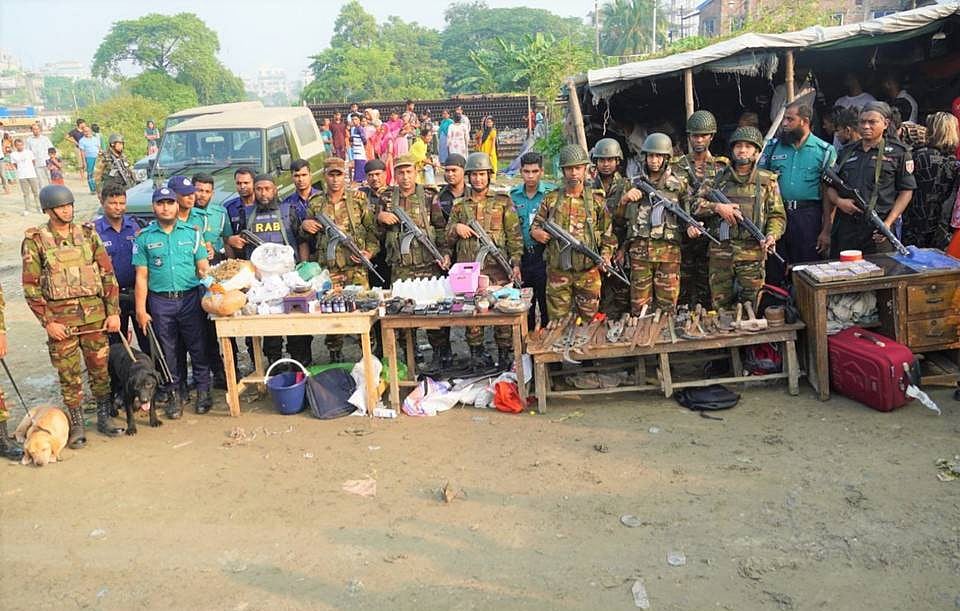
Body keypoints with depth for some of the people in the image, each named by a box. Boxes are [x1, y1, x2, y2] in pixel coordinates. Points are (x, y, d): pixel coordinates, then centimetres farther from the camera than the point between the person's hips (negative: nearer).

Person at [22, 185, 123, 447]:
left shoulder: (88, 234, 6)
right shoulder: (35, 240, -1)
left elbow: (108, 274, 6)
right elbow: (31, 287, -2)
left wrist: (113, 312, 0)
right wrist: (47, 322, -8)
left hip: (94, 314, 2)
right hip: (60, 317, -2)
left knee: (100, 368, 9)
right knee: (69, 374, 4)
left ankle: (104, 418, 25)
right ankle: (76, 425, 17)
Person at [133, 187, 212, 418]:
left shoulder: (192, 232, 6)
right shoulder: (144, 238, 5)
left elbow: (203, 266, 10)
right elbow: (141, 277, 3)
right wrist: (141, 310, -1)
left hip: (191, 297, 0)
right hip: (160, 301, 0)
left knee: (198, 346, 3)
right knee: (168, 350, 7)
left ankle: (203, 390, 15)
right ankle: (174, 393, 18)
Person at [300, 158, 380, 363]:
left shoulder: (358, 199, 6)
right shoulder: (315, 203, 11)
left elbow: (372, 229, 5)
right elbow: (308, 237, 20)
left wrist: (370, 251, -9)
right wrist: (304, 226, -1)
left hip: (356, 267, -1)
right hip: (328, 269, 2)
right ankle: (335, 356, 16)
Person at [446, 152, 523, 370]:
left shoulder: (503, 202, 7)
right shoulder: (459, 206, 14)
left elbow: (514, 235, 3)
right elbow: (448, 240, 18)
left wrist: (516, 263, -7)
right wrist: (455, 228, -4)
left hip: (498, 268, -2)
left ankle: (505, 358, 7)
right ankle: (476, 355, 14)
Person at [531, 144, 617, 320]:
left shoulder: (597, 200, 4)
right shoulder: (551, 199, 6)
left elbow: (608, 234, 7)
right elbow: (535, 225, 14)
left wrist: (606, 256, -8)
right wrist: (536, 232, -9)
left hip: (588, 272, 0)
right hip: (557, 271, 1)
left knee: (588, 322, 8)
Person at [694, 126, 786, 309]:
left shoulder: (767, 180, 7)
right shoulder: (718, 178, 10)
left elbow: (777, 215, 4)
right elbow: (696, 206, 6)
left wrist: (772, 235, -14)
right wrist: (717, 207, -11)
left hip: (752, 253, -1)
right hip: (720, 252, 1)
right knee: (720, 307, 8)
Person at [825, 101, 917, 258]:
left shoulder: (898, 153, 5)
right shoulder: (846, 152, 16)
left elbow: (906, 191, 2)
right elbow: (830, 187, 18)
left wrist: (888, 223, -8)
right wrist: (838, 201, -5)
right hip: (844, 228, 3)